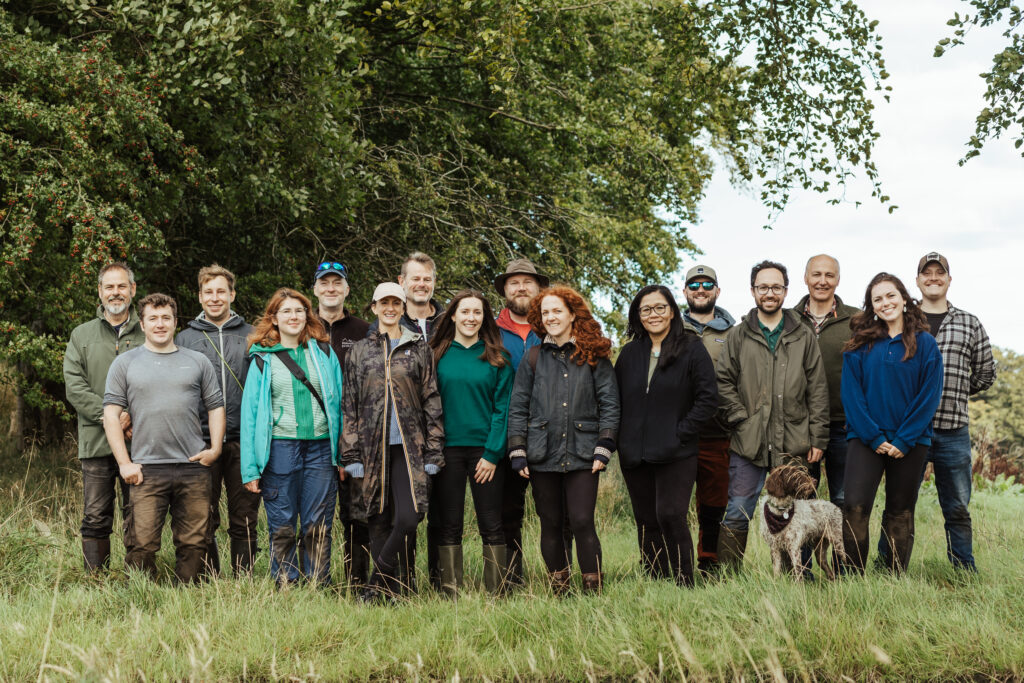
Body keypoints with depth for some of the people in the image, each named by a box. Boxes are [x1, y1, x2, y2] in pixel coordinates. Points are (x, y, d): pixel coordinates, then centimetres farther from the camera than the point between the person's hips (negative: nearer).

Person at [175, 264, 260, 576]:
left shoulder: (251, 337, 10)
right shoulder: (184, 339, 10)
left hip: (243, 441, 0)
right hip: (202, 442, 0)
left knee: (245, 521, 3)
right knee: (204, 522, 4)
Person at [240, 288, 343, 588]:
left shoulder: (324, 352, 11)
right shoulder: (263, 359, 6)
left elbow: (339, 403, 11)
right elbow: (249, 412, 4)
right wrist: (250, 468, -3)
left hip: (321, 447, 1)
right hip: (280, 447, -1)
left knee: (318, 527, 1)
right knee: (282, 527, 2)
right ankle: (285, 591, 10)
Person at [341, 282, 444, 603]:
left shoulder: (419, 349, 10)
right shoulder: (360, 351, 12)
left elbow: (431, 403, 7)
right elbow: (350, 406, 10)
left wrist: (433, 452, 0)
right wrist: (352, 454, 2)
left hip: (409, 445, -1)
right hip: (373, 447, 1)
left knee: (409, 517, -15)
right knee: (379, 520, 4)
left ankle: (379, 580, 0)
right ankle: (387, 588, 15)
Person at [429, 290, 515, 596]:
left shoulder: (497, 360, 4)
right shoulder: (438, 356, 5)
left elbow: (502, 407, 0)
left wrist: (493, 453, -9)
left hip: (485, 450, -1)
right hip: (448, 449, 1)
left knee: (491, 525, 1)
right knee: (450, 524, 3)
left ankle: (496, 594, 6)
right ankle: (451, 594, 8)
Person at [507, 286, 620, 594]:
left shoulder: (594, 356, 4)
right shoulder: (533, 359, 9)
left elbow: (609, 403, 4)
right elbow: (517, 407, 10)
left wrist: (603, 448, -4)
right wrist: (518, 452, 2)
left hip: (582, 454, -2)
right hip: (543, 456, 2)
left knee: (582, 521, -9)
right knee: (551, 525, 6)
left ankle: (593, 589, 1)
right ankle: (558, 590, 15)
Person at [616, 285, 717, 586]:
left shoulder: (692, 350, 0)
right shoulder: (630, 353, 13)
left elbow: (708, 398, -5)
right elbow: (615, 400, 17)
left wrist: (681, 432, -10)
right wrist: (622, 440, 5)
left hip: (676, 454, -4)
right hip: (635, 456, 4)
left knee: (670, 516, -17)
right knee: (647, 522, 6)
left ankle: (685, 584, -8)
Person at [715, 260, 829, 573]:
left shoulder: (803, 337, 9)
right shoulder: (739, 336, 7)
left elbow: (818, 390, 7)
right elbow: (723, 382, 5)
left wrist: (817, 438, 1)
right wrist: (740, 418, -7)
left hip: (792, 444, 1)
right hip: (747, 442, -1)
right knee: (738, 515, -1)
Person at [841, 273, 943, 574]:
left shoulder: (925, 344, 2)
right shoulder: (860, 346, 5)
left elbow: (930, 395, -2)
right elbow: (851, 394, 0)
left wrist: (903, 440, -10)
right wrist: (874, 438, -10)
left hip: (910, 443, 0)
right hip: (866, 439, 0)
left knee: (900, 512, 7)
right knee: (855, 506, -13)